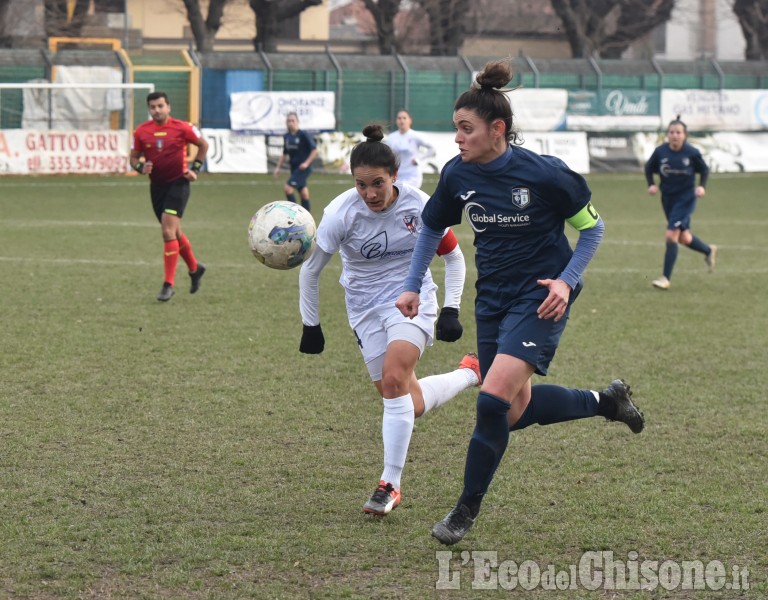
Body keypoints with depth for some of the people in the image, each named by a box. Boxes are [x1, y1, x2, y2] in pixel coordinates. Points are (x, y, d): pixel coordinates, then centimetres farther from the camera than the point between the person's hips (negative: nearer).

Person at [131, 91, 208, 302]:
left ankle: (168, 284, -12)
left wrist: (195, 169, 0)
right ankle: (194, 267, 40)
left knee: (168, 231, -16)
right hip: (156, 186, 5)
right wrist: (141, 167, -12)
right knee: (174, 232, 16)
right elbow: (134, 157, 9)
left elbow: (203, 145, 7)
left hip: (178, 184, -5)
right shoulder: (141, 132, 0)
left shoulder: (182, 128, -8)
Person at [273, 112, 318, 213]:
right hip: (294, 168, 7)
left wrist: (306, 163, -18)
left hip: (303, 168, -7)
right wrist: (278, 167, 14)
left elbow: (314, 150, -9)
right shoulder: (286, 137, 10)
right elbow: (284, 154, 21)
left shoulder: (303, 135, -10)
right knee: (303, 193, 11)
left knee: (287, 188, -18)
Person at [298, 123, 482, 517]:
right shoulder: (341, 213, -17)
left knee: (393, 379, -25)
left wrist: (451, 311, -4)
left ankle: (390, 485, -17)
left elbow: (453, 257, 2)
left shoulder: (419, 206, -14)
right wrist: (311, 326, -1)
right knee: (409, 404, 2)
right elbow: (310, 270, -5)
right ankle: (470, 374, 32)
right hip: (366, 307, 2)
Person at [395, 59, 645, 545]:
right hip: (493, 298, 6)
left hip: (540, 296, -6)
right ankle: (606, 401, 34)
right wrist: (413, 286, 7)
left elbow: (591, 228, -5)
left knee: (494, 399, -19)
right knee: (516, 409, 10)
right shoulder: (457, 175, -5)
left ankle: (468, 508, -4)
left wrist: (566, 281, -16)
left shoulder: (545, 174, -18)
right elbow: (432, 228, 13)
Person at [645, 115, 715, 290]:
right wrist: (651, 184, -8)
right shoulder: (660, 152, -8)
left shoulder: (692, 153, -13)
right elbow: (649, 168, 8)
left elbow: (704, 170, 2)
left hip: (686, 198, -4)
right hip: (668, 198, 4)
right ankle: (709, 250, 46)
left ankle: (666, 278, -8)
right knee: (684, 238, 16)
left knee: (671, 235, -14)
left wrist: (702, 186, -13)